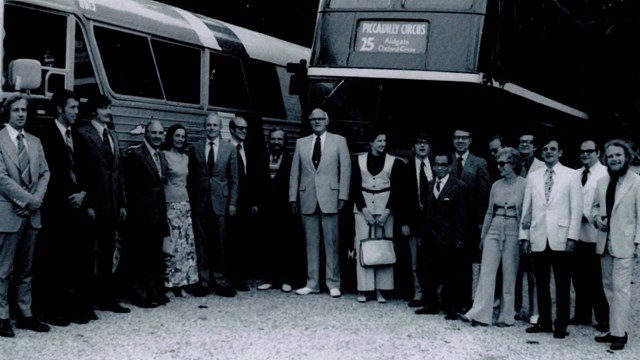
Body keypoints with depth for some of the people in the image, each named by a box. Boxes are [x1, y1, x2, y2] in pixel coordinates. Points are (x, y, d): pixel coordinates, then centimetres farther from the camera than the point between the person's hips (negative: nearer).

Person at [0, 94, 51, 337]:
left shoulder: (35, 142, 15)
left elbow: (45, 173, 12)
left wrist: (36, 199, -4)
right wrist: (27, 199, -12)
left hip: (32, 214, 6)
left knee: (26, 269, 11)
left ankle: (25, 315, 17)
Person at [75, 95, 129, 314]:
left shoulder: (112, 136, 17)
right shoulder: (83, 135, -5)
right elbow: (80, 173, -10)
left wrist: (122, 203, 11)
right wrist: (87, 204, -15)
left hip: (112, 206, 7)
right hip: (94, 205, -7)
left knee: (107, 253, 11)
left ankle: (107, 299, 17)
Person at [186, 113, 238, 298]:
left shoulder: (230, 149, 5)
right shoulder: (195, 148, 8)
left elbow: (234, 179, 5)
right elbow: (190, 178, 9)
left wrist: (232, 203, -2)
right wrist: (191, 201, 1)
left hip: (220, 201, -1)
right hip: (200, 203, 1)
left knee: (220, 244, 1)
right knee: (202, 244, 3)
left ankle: (221, 283, 8)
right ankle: (204, 282, 9)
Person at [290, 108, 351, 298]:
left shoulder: (339, 141, 7)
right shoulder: (301, 143, 13)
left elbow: (345, 169, 2)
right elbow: (295, 172, 12)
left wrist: (343, 196, -6)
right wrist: (293, 197, 5)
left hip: (329, 197, -2)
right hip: (307, 199, 2)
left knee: (331, 242, -1)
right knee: (311, 242, 5)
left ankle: (333, 284, 5)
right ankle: (312, 283, 11)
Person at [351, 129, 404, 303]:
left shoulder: (394, 162, 3)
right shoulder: (358, 160, 5)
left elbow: (397, 189, 1)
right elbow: (355, 187, 4)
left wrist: (387, 212, -8)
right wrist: (364, 209, -7)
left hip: (385, 206, 0)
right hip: (363, 206, 1)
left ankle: (380, 289, 1)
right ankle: (363, 289, 0)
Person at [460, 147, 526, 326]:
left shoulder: (524, 185, -6)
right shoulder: (496, 185, 10)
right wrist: (483, 236, 16)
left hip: (513, 231, -5)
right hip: (494, 230, 5)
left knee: (509, 275, 2)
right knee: (486, 271, -3)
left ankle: (506, 315, 12)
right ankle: (480, 312, -5)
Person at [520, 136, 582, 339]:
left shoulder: (570, 176, 3)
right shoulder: (533, 177, 12)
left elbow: (576, 209, -1)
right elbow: (527, 208, 12)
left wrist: (572, 236, -8)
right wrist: (524, 235, 6)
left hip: (560, 238, -3)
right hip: (538, 238, 3)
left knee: (562, 283, 1)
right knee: (541, 282, 7)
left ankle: (561, 325, 8)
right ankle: (544, 322, 16)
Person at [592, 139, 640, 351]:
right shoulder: (602, 182, 10)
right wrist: (596, 218, 0)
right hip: (604, 242, 6)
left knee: (621, 287, -8)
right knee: (609, 286, 12)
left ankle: (619, 333, -4)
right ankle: (614, 329, 21)